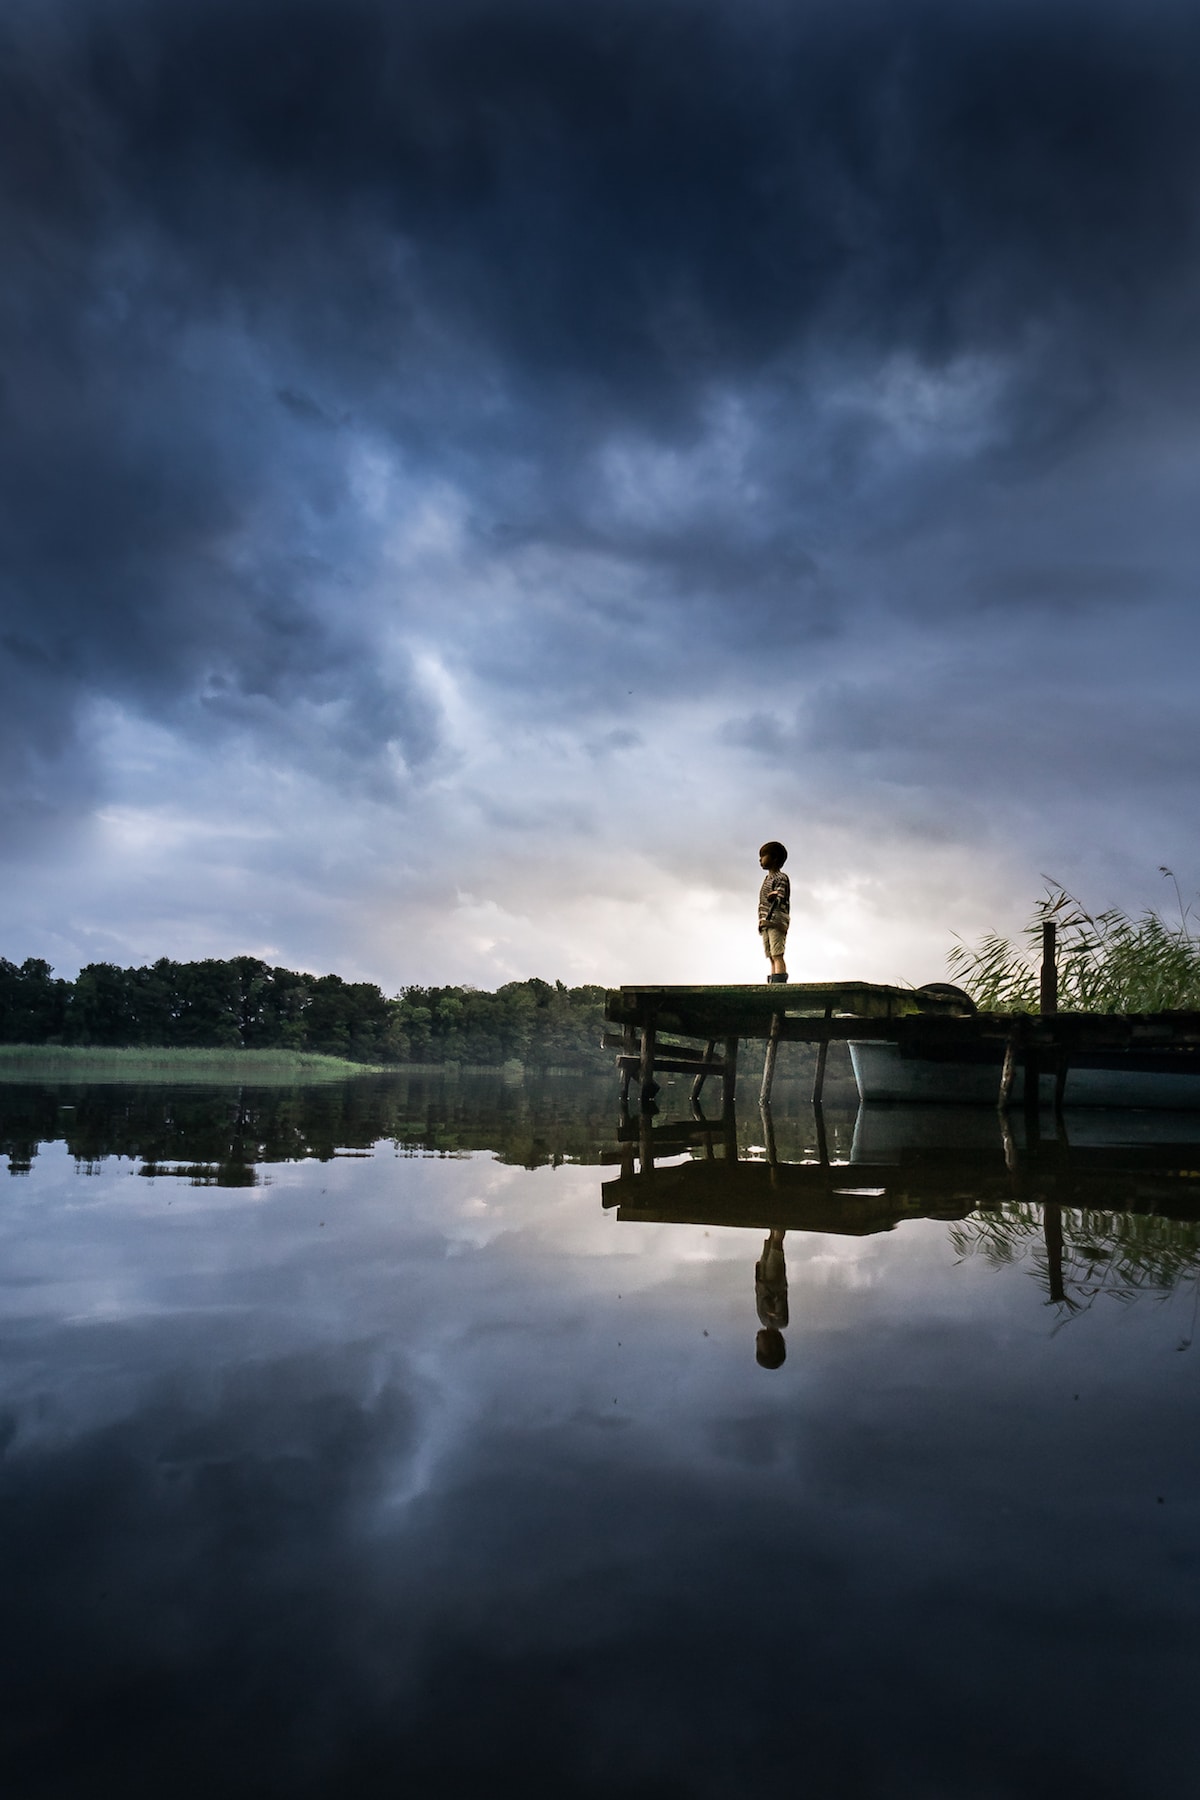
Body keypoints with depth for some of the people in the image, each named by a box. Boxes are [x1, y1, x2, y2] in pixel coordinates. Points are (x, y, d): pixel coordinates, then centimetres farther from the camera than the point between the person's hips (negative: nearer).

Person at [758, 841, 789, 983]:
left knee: (777, 955, -17)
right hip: (765, 923, 8)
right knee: (771, 957, 1)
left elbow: (779, 899, -11)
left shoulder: (781, 878, 1)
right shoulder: (767, 879, 25)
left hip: (776, 921, -8)